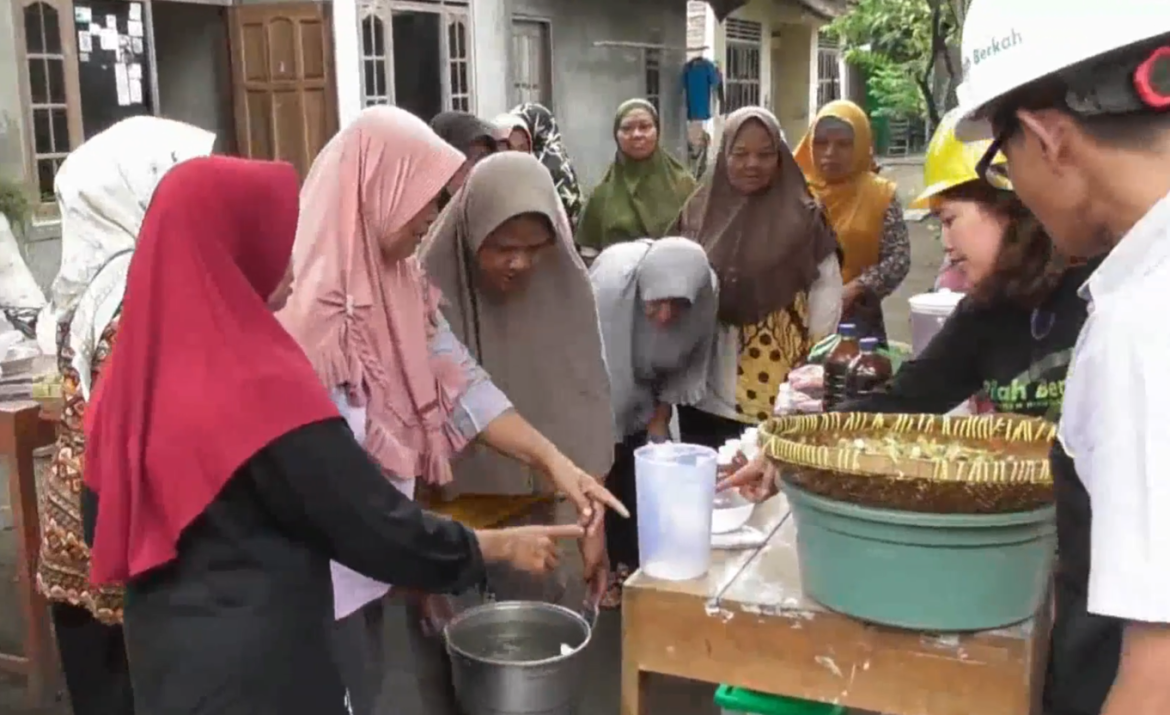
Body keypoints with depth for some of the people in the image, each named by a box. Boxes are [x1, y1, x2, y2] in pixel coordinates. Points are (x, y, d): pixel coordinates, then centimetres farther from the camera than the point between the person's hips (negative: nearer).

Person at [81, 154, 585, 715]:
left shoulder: (136, 370, -1)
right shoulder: (260, 386, -24)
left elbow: (105, 525, 10)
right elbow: (379, 526, -19)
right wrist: (502, 545, -6)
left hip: (164, 650, 8)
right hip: (258, 667, -8)